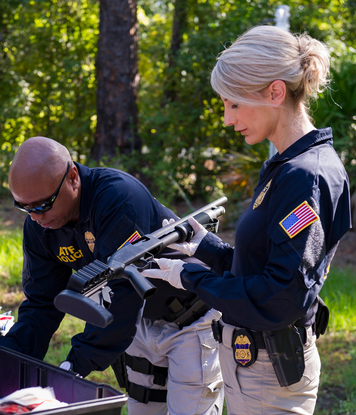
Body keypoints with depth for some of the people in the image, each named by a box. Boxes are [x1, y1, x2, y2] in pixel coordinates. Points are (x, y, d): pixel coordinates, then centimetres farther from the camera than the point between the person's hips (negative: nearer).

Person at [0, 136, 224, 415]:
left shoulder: (119, 196, -32)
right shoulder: (39, 226, -7)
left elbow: (123, 291, -35)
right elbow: (42, 303, -1)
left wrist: (78, 364, -34)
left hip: (191, 319, -7)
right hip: (142, 324, 7)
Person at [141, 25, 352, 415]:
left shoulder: (306, 177, -21)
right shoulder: (280, 167, 10)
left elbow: (282, 297, -25)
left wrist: (192, 277, -15)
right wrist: (208, 248, 6)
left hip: (270, 373, -9)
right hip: (249, 359, 9)